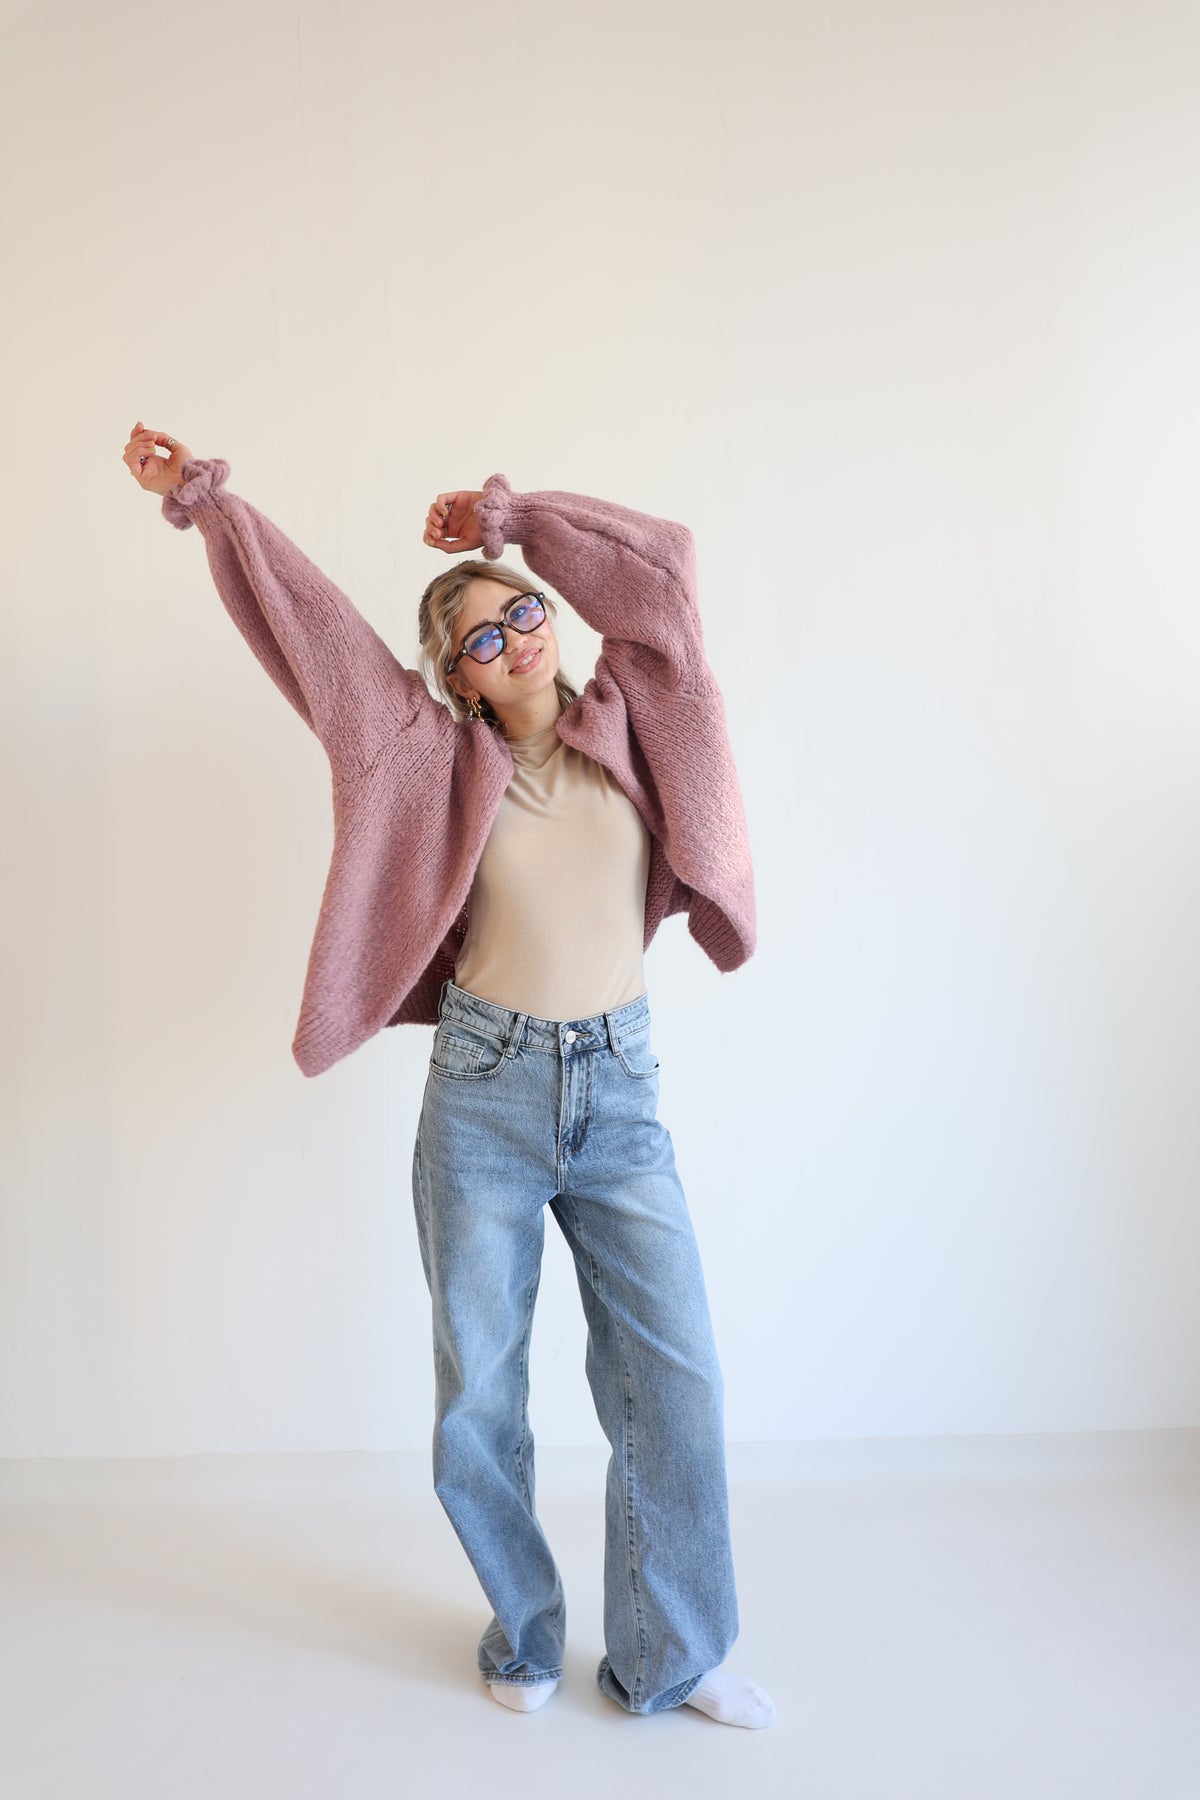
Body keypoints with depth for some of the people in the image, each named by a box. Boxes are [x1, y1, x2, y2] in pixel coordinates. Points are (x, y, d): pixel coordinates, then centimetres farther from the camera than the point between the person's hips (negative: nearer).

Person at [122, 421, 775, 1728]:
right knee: (479, 1389, 8)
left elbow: (659, 561, 6)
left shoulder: (622, 722, 8)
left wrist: (508, 521, 9)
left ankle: (673, 1654, 23)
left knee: (676, 1379, 2)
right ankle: (523, 1636, 32)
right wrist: (206, 499, 8)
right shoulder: (443, 754, 5)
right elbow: (312, 623, 5)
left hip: (620, 1092, 1)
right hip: (483, 1093, -1)